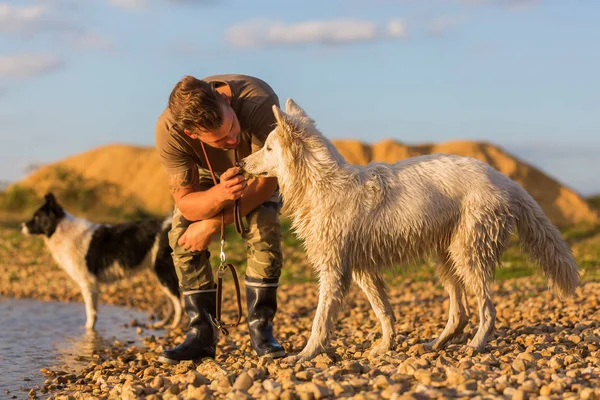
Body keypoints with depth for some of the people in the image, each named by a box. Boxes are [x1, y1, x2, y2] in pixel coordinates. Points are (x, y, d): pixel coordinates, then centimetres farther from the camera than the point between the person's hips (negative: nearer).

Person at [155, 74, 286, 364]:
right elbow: (186, 203, -31)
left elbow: (267, 181, -31)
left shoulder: (259, 103, -45)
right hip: (205, 171, 1)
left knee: (265, 230, -23)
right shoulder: (168, 131, -39)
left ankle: (261, 328, -12)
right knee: (182, 235, -17)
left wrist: (213, 224, -31)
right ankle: (202, 333, -8)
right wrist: (221, 194, -54)